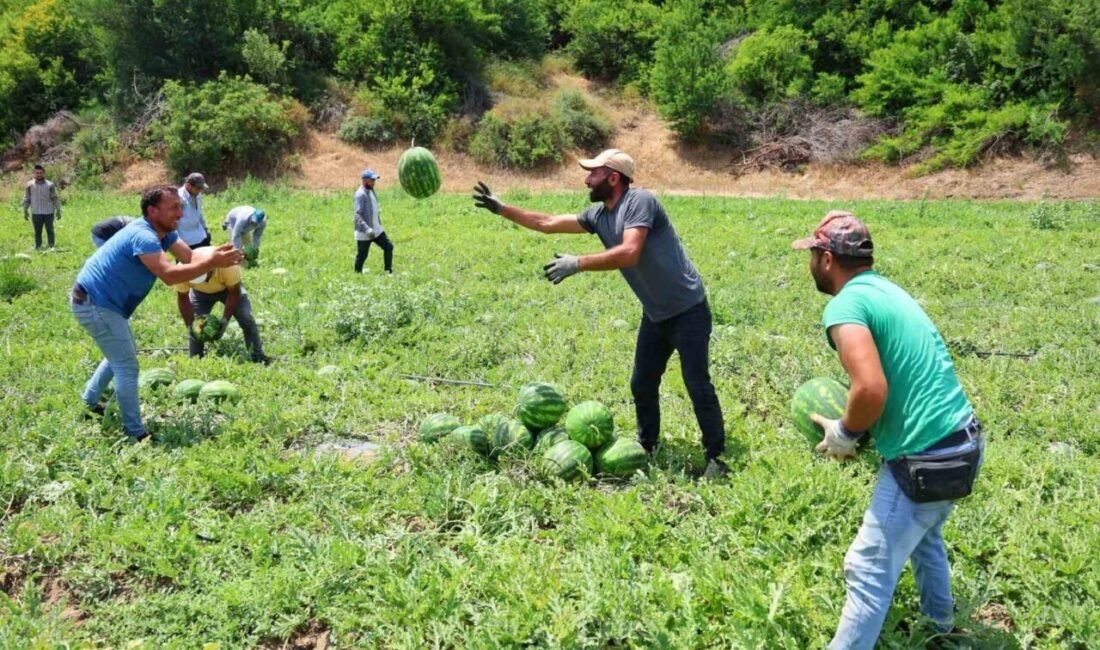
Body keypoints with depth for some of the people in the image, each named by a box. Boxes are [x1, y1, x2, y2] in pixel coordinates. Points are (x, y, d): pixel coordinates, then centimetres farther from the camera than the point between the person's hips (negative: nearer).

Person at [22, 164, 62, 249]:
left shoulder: (50, 185, -2)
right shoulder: (30, 185, 3)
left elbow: (55, 198, 1)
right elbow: (26, 199, 9)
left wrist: (58, 210, -2)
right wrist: (25, 211, 7)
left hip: (48, 213, -1)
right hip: (36, 213, 1)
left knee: (50, 231, 4)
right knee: (37, 232, 7)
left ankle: (51, 248, 10)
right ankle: (38, 248, 14)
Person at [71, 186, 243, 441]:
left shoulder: (164, 232, 3)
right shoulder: (143, 236, -28)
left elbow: (191, 256, -8)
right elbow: (169, 275, -40)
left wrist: (217, 253, -27)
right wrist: (214, 263, -41)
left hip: (104, 302, 11)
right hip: (94, 304, -11)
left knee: (120, 355, 28)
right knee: (127, 366, -9)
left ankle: (90, 402, 42)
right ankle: (136, 434, -3)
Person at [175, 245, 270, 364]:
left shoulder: (227, 263, -41)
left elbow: (234, 293, -25)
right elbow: (183, 298, -18)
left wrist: (225, 319, -27)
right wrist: (190, 325, -20)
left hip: (229, 287, -1)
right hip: (200, 292, 2)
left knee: (247, 320, -14)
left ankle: (258, 358, -6)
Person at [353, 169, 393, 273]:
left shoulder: (371, 191, 11)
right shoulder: (360, 194, -18)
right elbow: (357, 215, -26)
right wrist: (367, 229, -35)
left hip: (376, 230, 9)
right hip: (364, 233, -9)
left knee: (388, 246, 5)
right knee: (362, 256, 2)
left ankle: (389, 271, 11)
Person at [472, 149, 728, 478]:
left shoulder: (640, 201, -20)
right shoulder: (598, 215, 5)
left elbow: (629, 253, -33)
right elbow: (547, 223, 13)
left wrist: (577, 263, -32)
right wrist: (501, 209, 13)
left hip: (688, 311, -8)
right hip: (655, 315, 9)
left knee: (697, 384, -5)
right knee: (642, 384, 13)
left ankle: (716, 458, 6)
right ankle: (647, 448, 29)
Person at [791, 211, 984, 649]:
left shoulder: (846, 304, -17)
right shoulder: (887, 290, 12)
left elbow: (871, 389, -30)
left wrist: (845, 434, -12)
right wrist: (859, 427, 13)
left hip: (926, 460, -10)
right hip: (964, 442, 10)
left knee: (869, 571, 1)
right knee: (923, 533, 34)